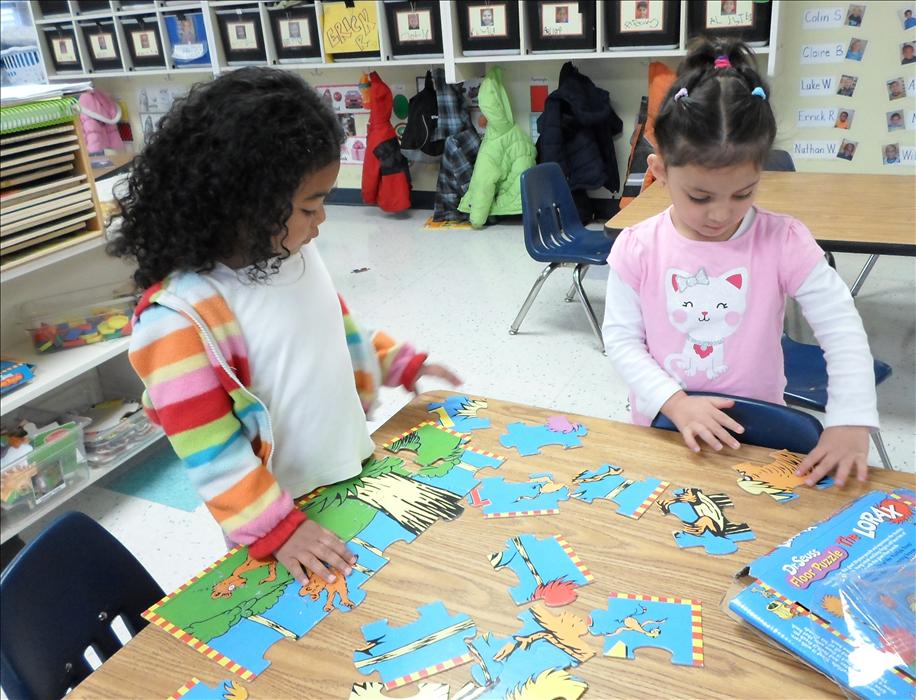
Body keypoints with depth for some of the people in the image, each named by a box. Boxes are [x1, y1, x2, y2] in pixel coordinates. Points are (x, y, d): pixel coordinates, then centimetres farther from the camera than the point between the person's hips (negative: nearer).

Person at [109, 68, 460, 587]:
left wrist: (402, 364, 16)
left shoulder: (296, 254, -4)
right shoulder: (180, 316, -26)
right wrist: (274, 529, -23)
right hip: (284, 517, -7)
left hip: (355, 474, 7)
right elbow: (210, 450, -23)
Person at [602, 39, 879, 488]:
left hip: (755, 436, 0)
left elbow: (842, 329, -10)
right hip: (663, 430, 0)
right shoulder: (637, 249, -12)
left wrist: (850, 422, -21)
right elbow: (621, 338, -9)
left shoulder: (784, 242, -13)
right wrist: (675, 403, -21)